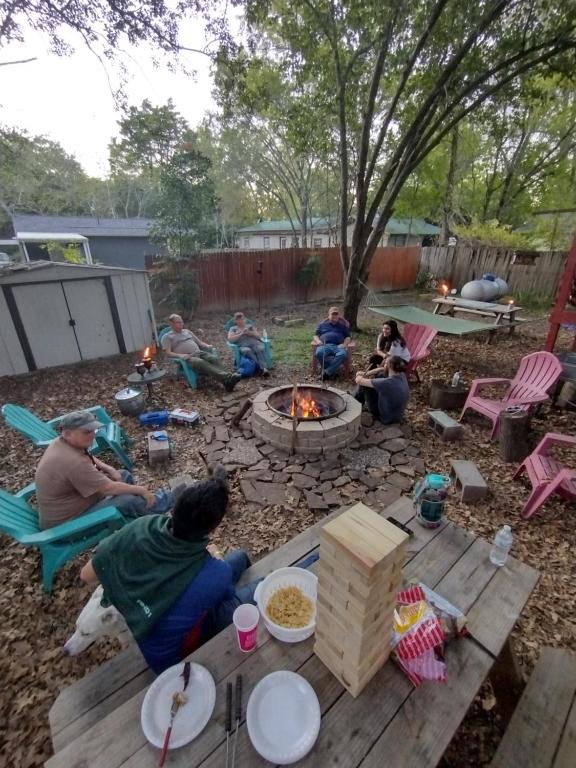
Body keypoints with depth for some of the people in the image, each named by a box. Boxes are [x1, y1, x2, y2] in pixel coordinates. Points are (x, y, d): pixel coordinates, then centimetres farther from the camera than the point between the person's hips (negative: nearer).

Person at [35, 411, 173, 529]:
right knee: (130, 501, -17)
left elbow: (88, 457, 15)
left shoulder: (62, 442, -6)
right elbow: (108, 488, -29)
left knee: (124, 475, 8)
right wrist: (141, 490, -15)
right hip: (67, 522, -10)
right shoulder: (72, 462, -35)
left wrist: (109, 469, -3)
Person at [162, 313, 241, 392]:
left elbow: (200, 342, 28)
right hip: (187, 358, -5)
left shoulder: (187, 331, 28)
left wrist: (207, 346, 6)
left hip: (200, 352, 5)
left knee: (215, 358, -29)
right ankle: (227, 378, -58)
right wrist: (180, 355, -18)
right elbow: (168, 353, 0)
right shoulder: (167, 337, 12)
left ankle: (227, 382, -50)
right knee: (201, 363, -38)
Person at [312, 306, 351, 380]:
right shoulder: (323, 324, 23)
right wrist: (318, 341, -3)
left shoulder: (343, 325, 23)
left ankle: (327, 373, -30)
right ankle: (335, 369, -22)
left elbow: (348, 337, 19)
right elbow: (316, 335, 22)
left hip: (338, 346, 0)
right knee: (319, 353, -37)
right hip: (325, 345, 0)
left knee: (343, 354, -37)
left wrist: (344, 344, -3)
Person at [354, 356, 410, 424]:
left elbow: (360, 381, -24)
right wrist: (366, 373, 2)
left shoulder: (387, 383, -35)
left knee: (364, 385, -4)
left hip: (386, 418, -7)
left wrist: (359, 377, 0)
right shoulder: (402, 376, -14)